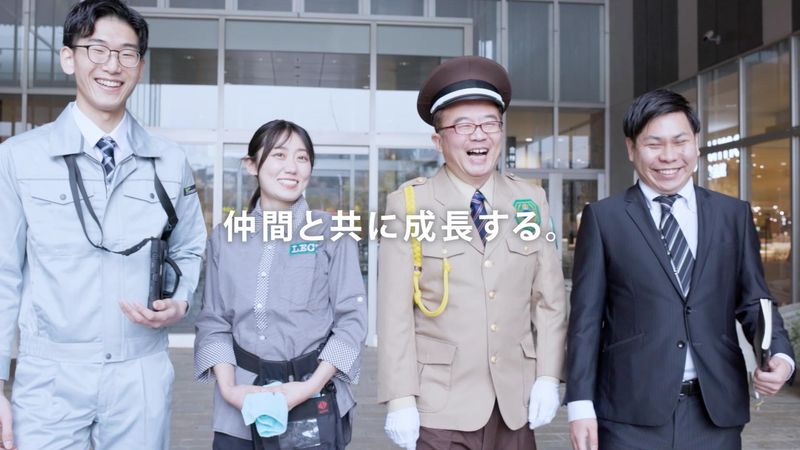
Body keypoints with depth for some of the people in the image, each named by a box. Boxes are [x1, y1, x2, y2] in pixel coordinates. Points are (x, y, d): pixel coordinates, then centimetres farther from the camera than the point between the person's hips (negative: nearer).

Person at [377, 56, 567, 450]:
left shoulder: (531, 201, 4)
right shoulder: (409, 204, -6)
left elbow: (550, 296, 6)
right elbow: (395, 311, -9)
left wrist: (548, 376, 0)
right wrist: (400, 399, -12)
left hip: (514, 405, 3)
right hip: (440, 407, -3)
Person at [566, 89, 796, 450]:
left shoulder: (734, 215, 9)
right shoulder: (603, 217, 2)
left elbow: (754, 301, 11)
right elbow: (586, 317, 0)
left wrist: (780, 355, -8)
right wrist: (580, 404, -5)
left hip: (716, 412, 3)